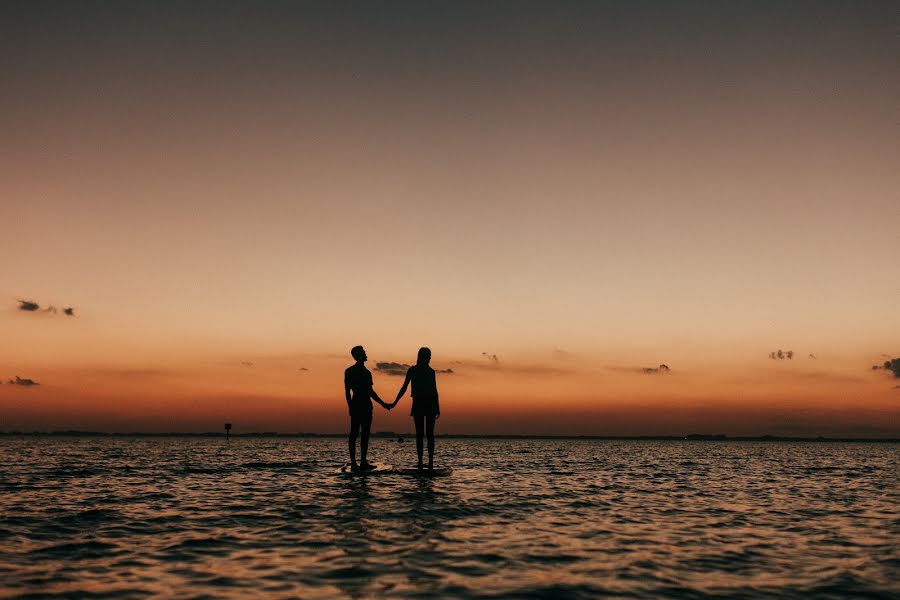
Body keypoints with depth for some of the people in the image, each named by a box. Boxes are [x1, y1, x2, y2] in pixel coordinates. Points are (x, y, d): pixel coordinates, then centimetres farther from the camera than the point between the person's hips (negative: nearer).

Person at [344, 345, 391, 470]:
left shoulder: (367, 372, 19)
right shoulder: (350, 371, -1)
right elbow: (347, 391, -7)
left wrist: (382, 403, 22)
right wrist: (350, 407, -17)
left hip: (366, 406, 7)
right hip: (356, 405, -7)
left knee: (365, 434, 5)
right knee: (354, 433, -7)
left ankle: (363, 462, 7)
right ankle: (353, 462, -7)